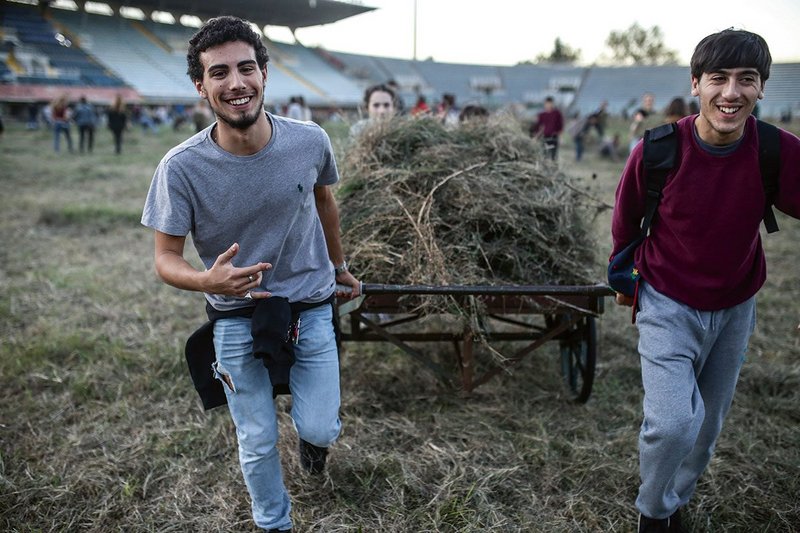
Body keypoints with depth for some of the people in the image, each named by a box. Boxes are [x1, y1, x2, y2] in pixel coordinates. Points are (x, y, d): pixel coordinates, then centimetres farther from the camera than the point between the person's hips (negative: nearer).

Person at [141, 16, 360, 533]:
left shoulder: (310, 140, -15)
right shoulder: (182, 167, -21)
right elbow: (166, 258, -14)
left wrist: (339, 265, 19)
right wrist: (206, 281, -37)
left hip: (311, 307, 1)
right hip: (237, 319, -1)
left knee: (320, 429, 5)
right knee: (258, 444, 12)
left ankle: (313, 434, 45)